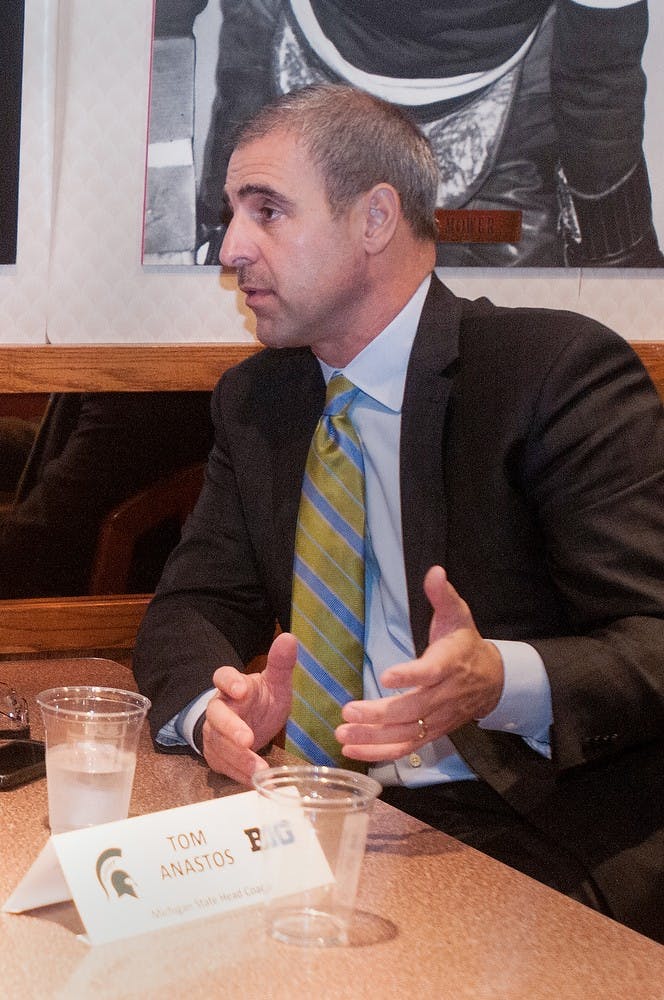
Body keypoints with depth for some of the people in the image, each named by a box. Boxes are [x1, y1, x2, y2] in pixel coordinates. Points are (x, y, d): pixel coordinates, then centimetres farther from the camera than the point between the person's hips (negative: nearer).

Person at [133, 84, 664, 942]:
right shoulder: (254, 400, 13)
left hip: (531, 840, -6)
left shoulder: (562, 368, -8)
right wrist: (215, 706, -12)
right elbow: (193, 608, 12)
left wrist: (502, 681, -32)